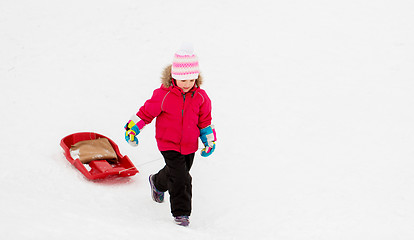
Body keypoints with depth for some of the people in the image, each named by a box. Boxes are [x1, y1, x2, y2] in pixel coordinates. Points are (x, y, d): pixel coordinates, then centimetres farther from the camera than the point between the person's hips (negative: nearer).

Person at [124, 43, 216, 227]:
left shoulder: (200, 97, -6)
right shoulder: (163, 95, -18)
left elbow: (205, 120, 7)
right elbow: (147, 111, -7)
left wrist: (209, 140, 11)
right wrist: (133, 128, -2)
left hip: (189, 144, 5)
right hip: (169, 144, -5)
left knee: (174, 172, 22)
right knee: (180, 178, -14)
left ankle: (158, 183, 55)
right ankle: (181, 212, 0)